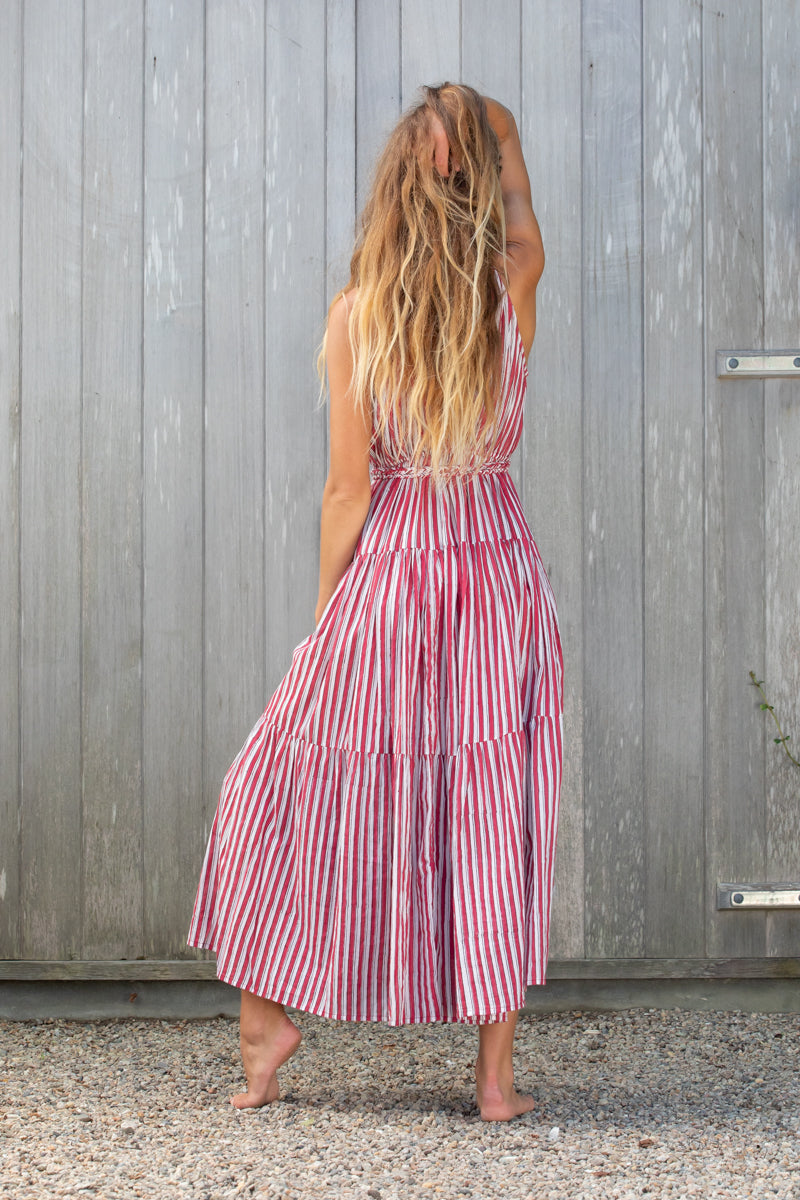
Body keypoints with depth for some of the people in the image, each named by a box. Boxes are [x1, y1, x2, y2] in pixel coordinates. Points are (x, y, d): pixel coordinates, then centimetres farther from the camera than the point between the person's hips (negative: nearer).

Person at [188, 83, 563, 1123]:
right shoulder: (514, 293, -4)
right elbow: (524, 227, 21)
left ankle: (268, 1030, 16)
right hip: (503, 569, 2)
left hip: (389, 570, -1)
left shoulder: (359, 314, -7)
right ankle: (497, 1076, 9)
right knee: (496, 818, 5)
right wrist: (496, 130, 28)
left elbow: (349, 487, -6)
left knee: (309, 790, 13)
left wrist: (328, 618, 2)